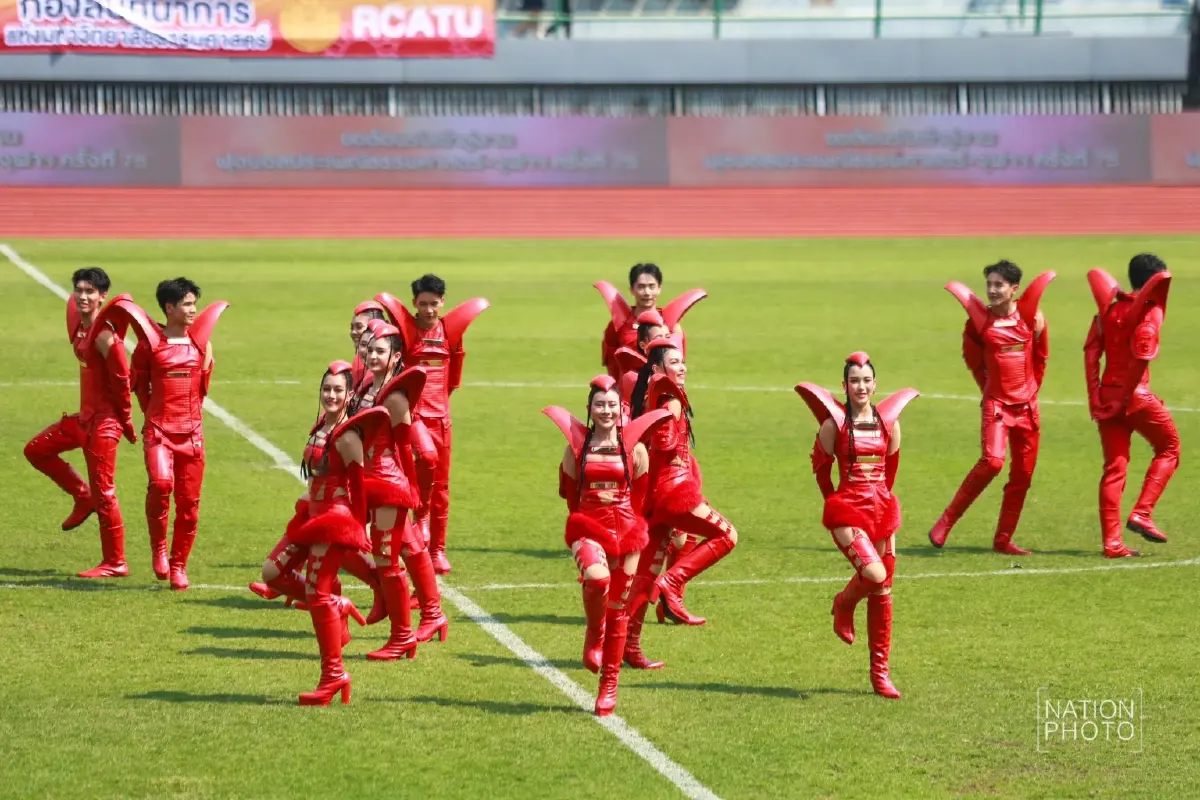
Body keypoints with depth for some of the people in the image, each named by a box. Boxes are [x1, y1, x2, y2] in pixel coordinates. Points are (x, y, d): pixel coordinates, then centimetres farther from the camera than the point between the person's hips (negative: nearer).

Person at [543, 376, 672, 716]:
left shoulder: (635, 449, 2)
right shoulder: (577, 447, 2)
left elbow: (641, 496, 12)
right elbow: (569, 493, 12)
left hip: (625, 533, 1)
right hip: (587, 528, -1)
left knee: (618, 608, 5)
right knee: (596, 577, -33)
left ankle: (609, 684, 16)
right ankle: (594, 634, -2)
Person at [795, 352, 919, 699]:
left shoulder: (889, 422, 6)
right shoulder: (835, 423, -5)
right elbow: (821, 467, 6)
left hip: (881, 510, 4)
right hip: (846, 511, -4)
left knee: (882, 591, 4)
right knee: (874, 574, -24)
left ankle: (880, 671, 12)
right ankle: (843, 605, 11)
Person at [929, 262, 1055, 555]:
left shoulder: (1033, 318, 0)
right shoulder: (979, 321, -4)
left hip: (1027, 406, 3)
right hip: (996, 404, -3)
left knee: (1023, 474, 4)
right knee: (992, 461, -24)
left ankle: (1003, 540, 15)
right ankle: (946, 522, -13)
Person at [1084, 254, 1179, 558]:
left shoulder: (1110, 309, 11)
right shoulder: (1150, 311, -7)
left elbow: (1091, 351, 3)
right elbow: (1142, 353, -20)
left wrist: (1095, 395, 2)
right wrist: (1129, 394, -12)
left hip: (1107, 396, 6)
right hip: (1136, 395, -6)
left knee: (1114, 468, 7)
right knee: (1168, 447, 14)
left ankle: (1112, 543, 3)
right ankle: (1142, 513, 0)